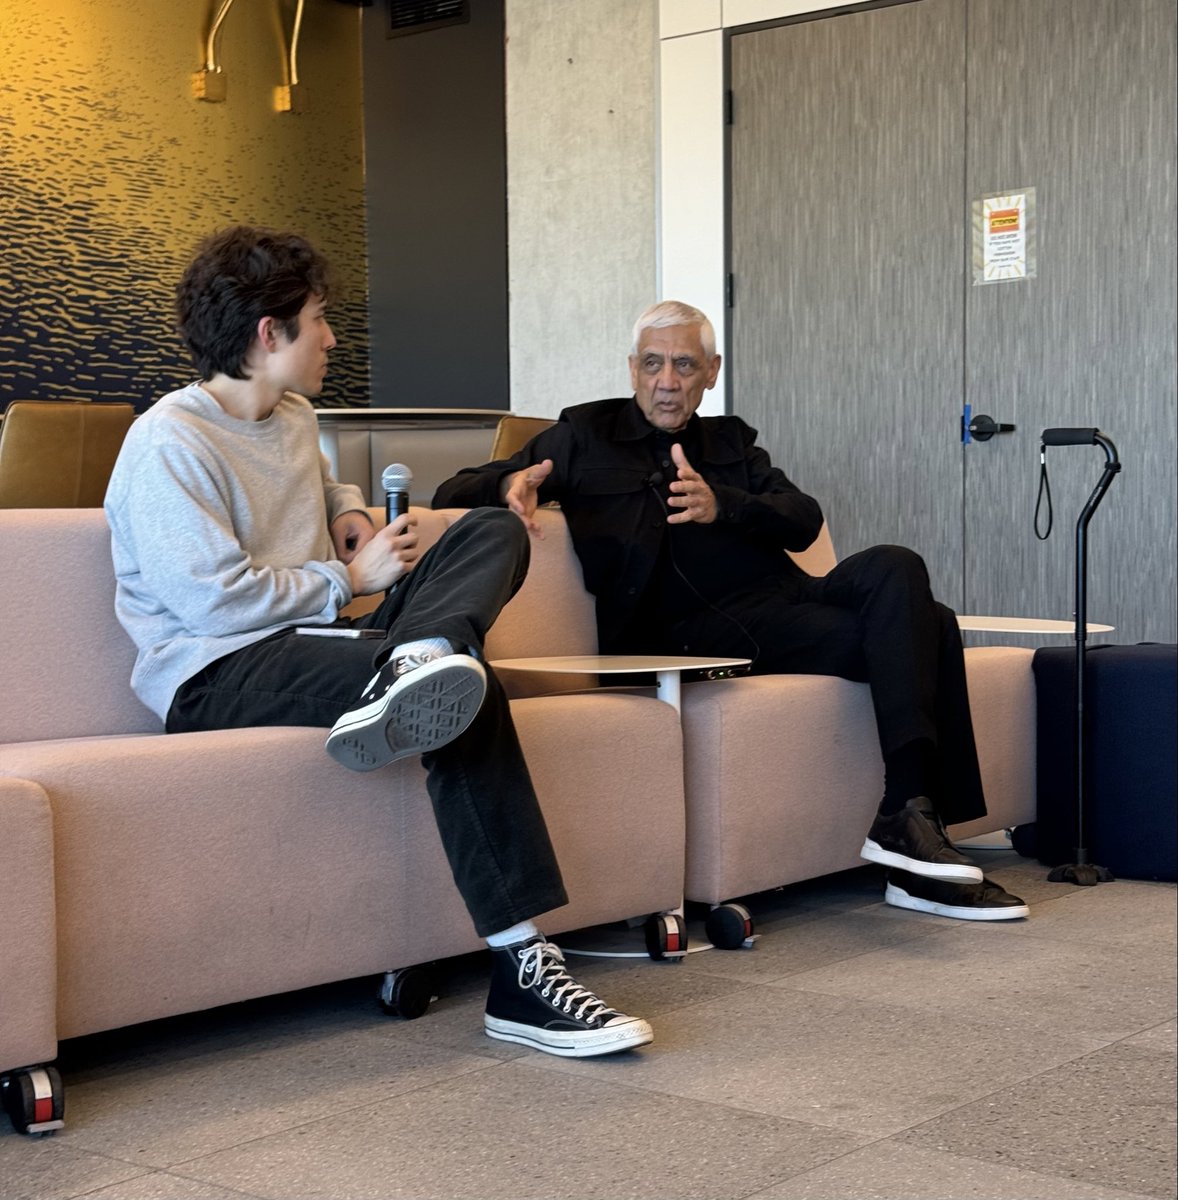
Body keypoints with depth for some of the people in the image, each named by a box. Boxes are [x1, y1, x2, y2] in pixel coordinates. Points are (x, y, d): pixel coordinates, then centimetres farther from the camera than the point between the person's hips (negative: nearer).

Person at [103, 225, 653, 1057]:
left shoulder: (295, 418, 19)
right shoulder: (170, 443, -11)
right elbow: (213, 598, -20)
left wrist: (350, 514, 17)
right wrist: (352, 580, -9)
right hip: (217, 677, -9)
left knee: (495, 534, -13)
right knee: (461, 689, -33)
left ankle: (413, 667, -45)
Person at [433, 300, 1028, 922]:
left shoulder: (729, 440, 27)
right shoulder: (586, 436, 16)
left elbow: (804, 521, 10)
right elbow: (454, 492, 11)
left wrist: (721, 505, -11)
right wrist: (512, 483, -14)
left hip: (784, 596, 5)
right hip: (695, 629, -5)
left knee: (895, 570, -25)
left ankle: (907, 817, -26)